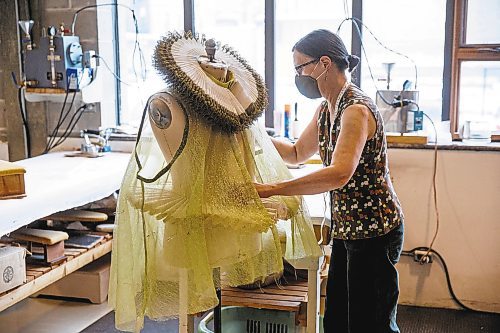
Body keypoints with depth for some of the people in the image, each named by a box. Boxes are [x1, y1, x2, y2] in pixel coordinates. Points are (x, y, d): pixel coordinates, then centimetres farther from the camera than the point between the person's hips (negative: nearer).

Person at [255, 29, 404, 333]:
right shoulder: (326, 109, 8)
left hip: (374, 231, -9)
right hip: (347, 228, 9)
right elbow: (297, 153, 19)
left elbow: (339, 173, -34)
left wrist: (271, 189, -36)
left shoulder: (356, 109, -21)